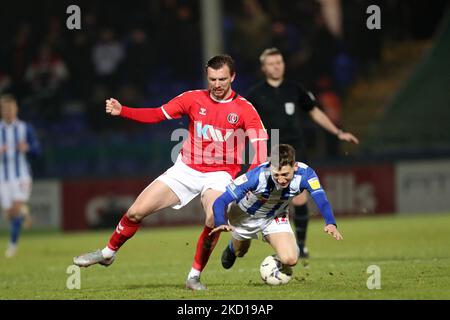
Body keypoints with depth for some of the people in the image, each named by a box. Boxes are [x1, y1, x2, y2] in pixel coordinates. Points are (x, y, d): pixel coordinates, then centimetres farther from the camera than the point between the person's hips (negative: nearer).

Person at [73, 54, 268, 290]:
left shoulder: (245, 109, -8)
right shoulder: (194, 99, -1)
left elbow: (260, 147, -11)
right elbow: (157, 115, 0)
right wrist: (121, 111, -13)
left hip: (218, 174, -3)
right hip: (185, 169, 3)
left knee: (214, 221, -31)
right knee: (136, 211, -2)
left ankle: (194, 276, -11)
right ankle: (108, 253, 24)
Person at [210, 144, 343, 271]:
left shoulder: (304, 174, -36)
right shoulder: (256, 176, -42)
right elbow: (220, 202, -40)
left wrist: (330, 223, -65)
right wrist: (220, 224, -60)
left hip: (276, 217, 1)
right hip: (245, 216, -1)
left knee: (290, 260, -18)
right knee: (239, 252, 24)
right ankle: (232, 247, 63)